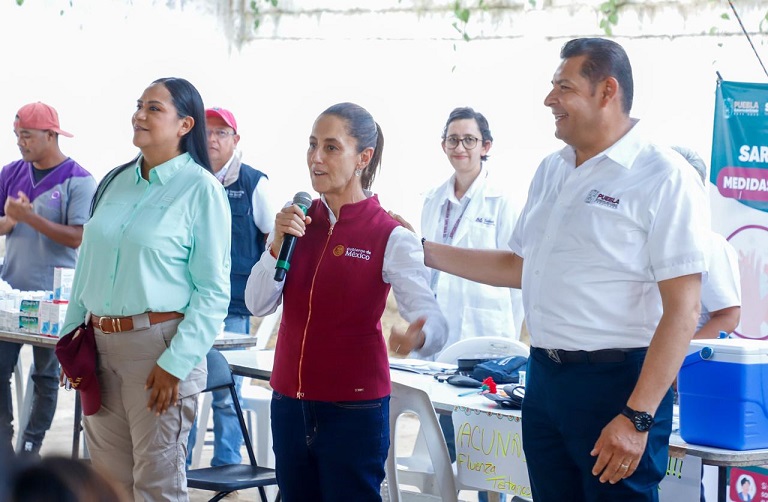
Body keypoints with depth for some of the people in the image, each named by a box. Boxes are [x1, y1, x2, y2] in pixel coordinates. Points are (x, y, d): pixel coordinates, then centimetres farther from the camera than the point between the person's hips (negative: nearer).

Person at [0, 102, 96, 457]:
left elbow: (78, 237, -15)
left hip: (53, 293, -5)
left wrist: (30, 217, -21)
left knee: (46, 374, 4)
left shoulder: (78, 181, -7)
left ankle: (31, 448, 10)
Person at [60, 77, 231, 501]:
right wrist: (72, 332, 11)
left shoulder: (200, 188, -7)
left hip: (157, 344, -6)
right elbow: (87, 265, 18)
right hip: (100, 343, 6)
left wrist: (176, 362, -16)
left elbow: (213, 291, -11)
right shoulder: (116, 182, 12)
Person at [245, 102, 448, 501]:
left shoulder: (390, 236, -10)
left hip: (354, 408, -5)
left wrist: (417, 336, -40)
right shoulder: (297, 221, 6)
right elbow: (258, 304, 2)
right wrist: (278, 243, -13)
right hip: (290, 402, 5)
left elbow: (430, 317, -17)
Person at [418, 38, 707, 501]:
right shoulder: (552, 171, 12)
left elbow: (682, 310, -17)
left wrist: (638, 418, -22)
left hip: (615, 381, -7)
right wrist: (424, 251, 19)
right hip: (545, 377, 7)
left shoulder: (663, 177, -13)